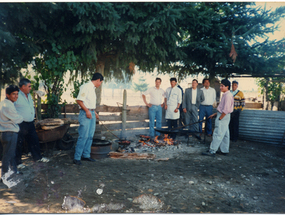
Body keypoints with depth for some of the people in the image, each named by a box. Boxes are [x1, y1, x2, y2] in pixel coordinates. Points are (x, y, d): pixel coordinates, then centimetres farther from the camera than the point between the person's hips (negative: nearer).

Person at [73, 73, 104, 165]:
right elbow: (79, 100, -18)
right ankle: (77, 158, -2)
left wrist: (94, 112, 23)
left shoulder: (92, 88, 18)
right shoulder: (86, 87, -11)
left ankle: (86, 155, 21)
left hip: (91, 113, 9)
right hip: (85, 113, -9)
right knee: (83, 136, -9)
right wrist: (87, 111, -18)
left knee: (90, 136, 11)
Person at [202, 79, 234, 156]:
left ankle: (212, 151, -3)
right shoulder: (225, 95, 14)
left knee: (218, 134, -7)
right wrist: (215, 114, 18)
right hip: (223, 116, 10)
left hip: (223, 117, -10)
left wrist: (219, 118, -18)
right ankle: (225, 151, 22)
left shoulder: (228, 95, -18)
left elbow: (226, 110, -23)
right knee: (224, 134, 14)